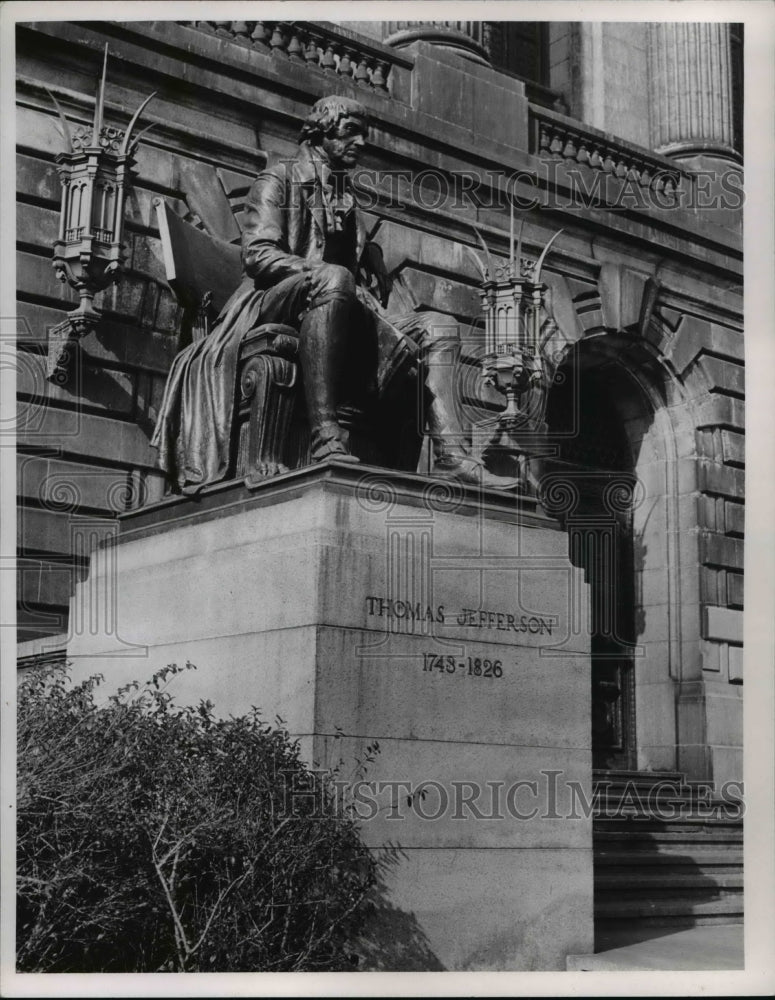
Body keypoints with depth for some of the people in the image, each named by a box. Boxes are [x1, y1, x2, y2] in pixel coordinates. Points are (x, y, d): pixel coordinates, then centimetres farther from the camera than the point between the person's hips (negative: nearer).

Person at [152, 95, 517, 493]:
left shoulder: (347, 198, 29)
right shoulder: (280, 178, 8)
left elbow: (364, 267, 24)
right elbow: (257, 254, -8)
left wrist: (371, 287, 1)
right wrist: (320, 272, -20)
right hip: (272, 305, -7)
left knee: (437, 327, -7)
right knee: (333, 279, -39)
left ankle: (450, 455, -29)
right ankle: (325, 437, -48)